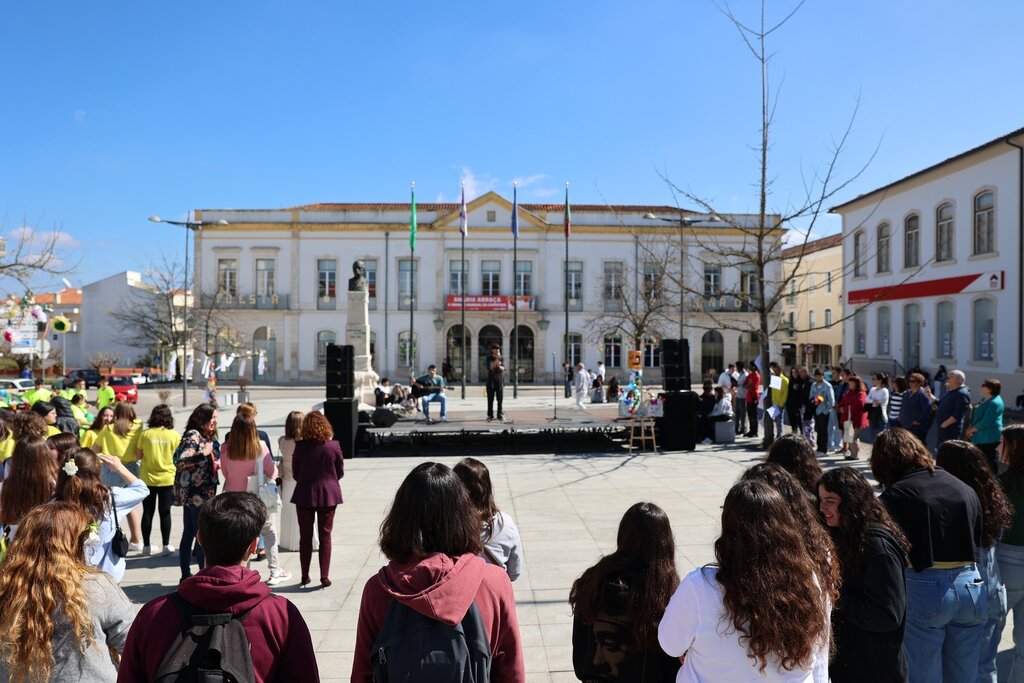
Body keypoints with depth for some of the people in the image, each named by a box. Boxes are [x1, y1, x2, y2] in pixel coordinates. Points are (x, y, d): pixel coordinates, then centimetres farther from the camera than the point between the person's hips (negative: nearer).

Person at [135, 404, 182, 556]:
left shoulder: (145, 434, -5)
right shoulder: (174, 435, -5)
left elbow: (138, 455, 2)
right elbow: (178, 458, 3)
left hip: (148, 478, 1)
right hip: (167, 479, -1)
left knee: (147, 512, 10)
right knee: (165, 512, 6)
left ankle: (146, 546, 15)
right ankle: (166, 545, 8)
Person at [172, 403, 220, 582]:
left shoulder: (207, 438, 15)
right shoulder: (193, 435, -13)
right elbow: (180, 462, -24)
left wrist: (215, 464, 11)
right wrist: (203, 454, -27)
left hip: (193, 494, 10)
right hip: (196, 494, -10)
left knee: (188, 534, 13)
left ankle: (186, 575, 20)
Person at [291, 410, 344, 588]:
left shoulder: (300, 446, -10)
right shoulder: (334, 446, -11)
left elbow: (295, 474, -1)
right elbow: (340, 472, -1)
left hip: (305, 495, 0)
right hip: (328, 495, 0)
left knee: (305, 537, 14)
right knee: (325, 536, 9)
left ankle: (305, 576, 20)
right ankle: (324, 577, 10)